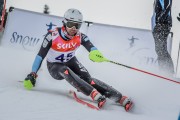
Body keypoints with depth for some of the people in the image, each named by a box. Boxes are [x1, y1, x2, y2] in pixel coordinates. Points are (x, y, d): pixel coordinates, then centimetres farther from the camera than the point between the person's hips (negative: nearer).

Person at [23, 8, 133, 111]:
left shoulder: (80, 37, -18)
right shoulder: (53, 35, -25)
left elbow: (91, 47, -36)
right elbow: (41, 55, -19)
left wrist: (96, 53, -60)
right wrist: (32, 75, -23)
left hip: (70, 62, 2)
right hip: (54, 66, -2)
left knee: (87, 78, -24)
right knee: (65, 71, -36)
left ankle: (120, 98, -34)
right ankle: (94, 94, -47)